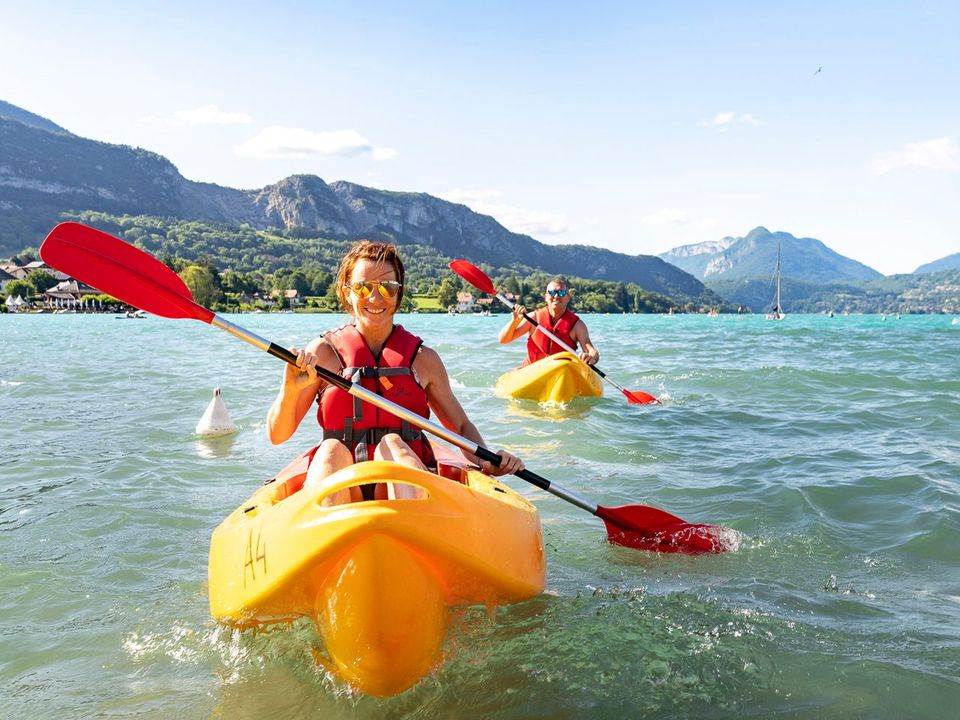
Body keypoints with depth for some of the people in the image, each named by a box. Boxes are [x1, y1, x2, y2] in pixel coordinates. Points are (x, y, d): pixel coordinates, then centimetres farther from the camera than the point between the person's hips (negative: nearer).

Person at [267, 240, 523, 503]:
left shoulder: (423, 358, 7)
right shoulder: (323, 352, 3)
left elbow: (462, 426, 16)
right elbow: (277, 436, 1)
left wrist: (485, 461, -5)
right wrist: (290, 390, -20)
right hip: (341, 488, 0)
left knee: (392, 443, -29)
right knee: (331, 450, -30)